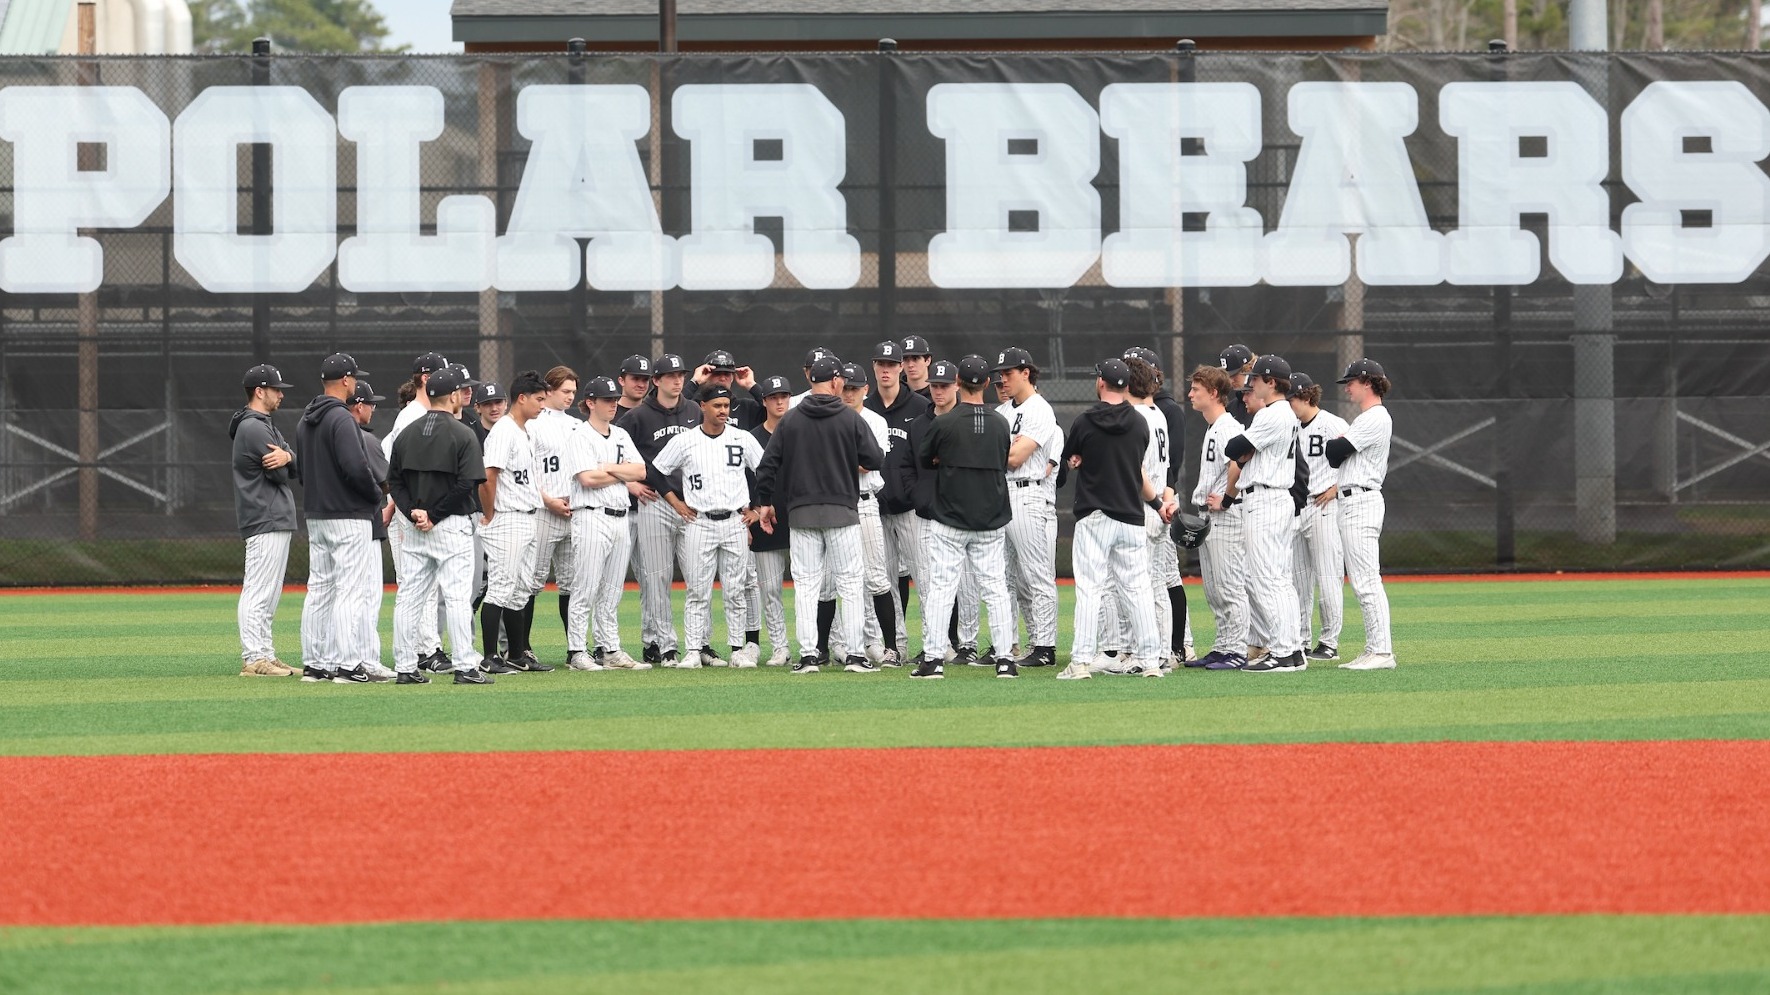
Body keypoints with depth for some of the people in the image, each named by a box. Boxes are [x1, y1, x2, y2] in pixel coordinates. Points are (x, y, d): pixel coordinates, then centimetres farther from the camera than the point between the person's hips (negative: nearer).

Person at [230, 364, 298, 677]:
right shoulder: (253, 428, -13)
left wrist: (287, 457, -12)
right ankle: (253, 659, -13)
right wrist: (286, 460, 5)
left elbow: (295, 470, 10)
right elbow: (281, 475, -17)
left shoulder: (265, 426, 20)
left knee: (269, 593, 13)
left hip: (277, 522, 11)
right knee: (259, 592, -11)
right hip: (265, 523, -11)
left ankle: (265, 655, 18)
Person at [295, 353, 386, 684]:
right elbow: (355, 467, -23)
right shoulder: (341, 419, -16)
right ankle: (348, 665, -10)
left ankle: (314, 663, 13)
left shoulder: (305, 421, 13)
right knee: (351, 590, -7)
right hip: (348, 516, -9)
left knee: (319, 588, 12)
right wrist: (376, 495, -8)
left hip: (315, 515, 9)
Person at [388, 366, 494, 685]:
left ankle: (406, 667, 7)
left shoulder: (407, 433, 9)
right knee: (457, 596, -4)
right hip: (452, 526, -5)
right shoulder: (462, 434, -8)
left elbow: (394, 481, 5)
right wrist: (436, 515, -10)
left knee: (409, 597, 7)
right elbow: (467, 484, -16)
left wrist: (413, 512, -3)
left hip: (414, 526, 5)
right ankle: (465, 667, -7)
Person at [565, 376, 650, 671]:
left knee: (612, 591, 9)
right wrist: (624, 474, -4)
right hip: (591, 517, -7)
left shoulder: (621, 435, 16)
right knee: (586, 589, -7)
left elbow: (641, 471, 7)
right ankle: (577, 652, -5)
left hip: (620, 520, 7)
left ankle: (609, 650, 12)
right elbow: (588, 479, -17)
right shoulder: (579, 438, -5)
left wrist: (610, 468, -6)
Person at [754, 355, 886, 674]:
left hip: (801, 513, 2)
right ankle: (854, 654, -1)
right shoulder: (851, 419, -4)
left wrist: (764, 502, 12)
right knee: (849, 583, 3)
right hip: (842, 510, -2)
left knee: (805, 584, 4)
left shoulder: (790, 420, 3)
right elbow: (876, 461, -4)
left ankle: (807, 654, -2)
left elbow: (768, 464, 3)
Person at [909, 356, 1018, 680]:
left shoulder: (944, 423, -10)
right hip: (990, 522, 3)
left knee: (940, 589, 0)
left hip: (948, 522, -3)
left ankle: (932, 659, -3)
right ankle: (1005, 659, 4)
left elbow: (922, 459, 5)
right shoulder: (1000, 424, 1)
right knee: (996, 589, 7)